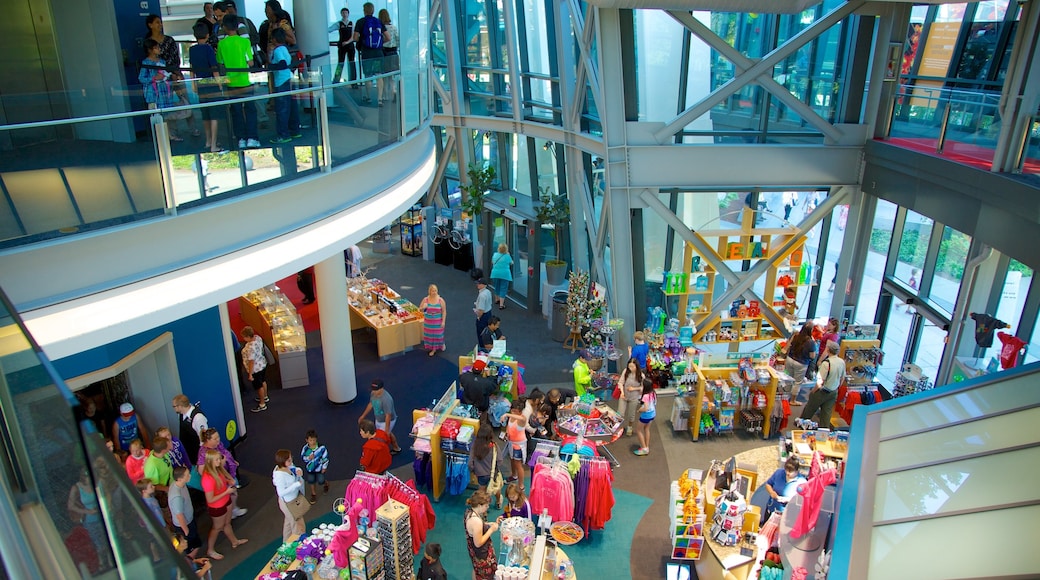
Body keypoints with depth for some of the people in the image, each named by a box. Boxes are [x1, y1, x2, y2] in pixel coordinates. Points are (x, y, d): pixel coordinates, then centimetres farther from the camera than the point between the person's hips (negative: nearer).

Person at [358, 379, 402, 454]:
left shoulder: (386, 399, -38)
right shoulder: (374, 393, -14)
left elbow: (388, 415, -32)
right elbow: (371, 404, 7)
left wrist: (387, 429, -28)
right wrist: (363, 415, 16)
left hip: (387, 421, -8)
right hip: (378, 420, 8)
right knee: (388, 435, 27)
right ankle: (396, 448, 51)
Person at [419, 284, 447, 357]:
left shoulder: (441, 300, -11)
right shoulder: (425, 300, -7)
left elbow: (444, 311, -7)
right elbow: (420, 310, 0)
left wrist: (443, 321, -11)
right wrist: (423, 308, -23)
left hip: (438, 321, -2)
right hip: (428, 321, 2)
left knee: (438, 334, 10)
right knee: (430, 334, 7)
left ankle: (441, 344, 41)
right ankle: (433, 349, 23)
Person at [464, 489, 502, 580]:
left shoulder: (470, 511, -9)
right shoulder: (476, 521, -38)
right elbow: (478, 543, -30)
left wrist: (493, 523, -1)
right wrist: (491, 529, -25)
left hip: (473, 549, 9)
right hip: (481, 553, -9)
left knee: (476, 570, 32)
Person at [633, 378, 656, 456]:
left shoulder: (646, 396, -30)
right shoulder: (653, 394, -6)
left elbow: (645, 408, -33)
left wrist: (639, 410, -16)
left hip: (646, 416, -8)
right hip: (652, 414, 8)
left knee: (638, 430, 13)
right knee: (646, 429, 25)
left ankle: (644, 449, 16)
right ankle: (647, 446, 35)